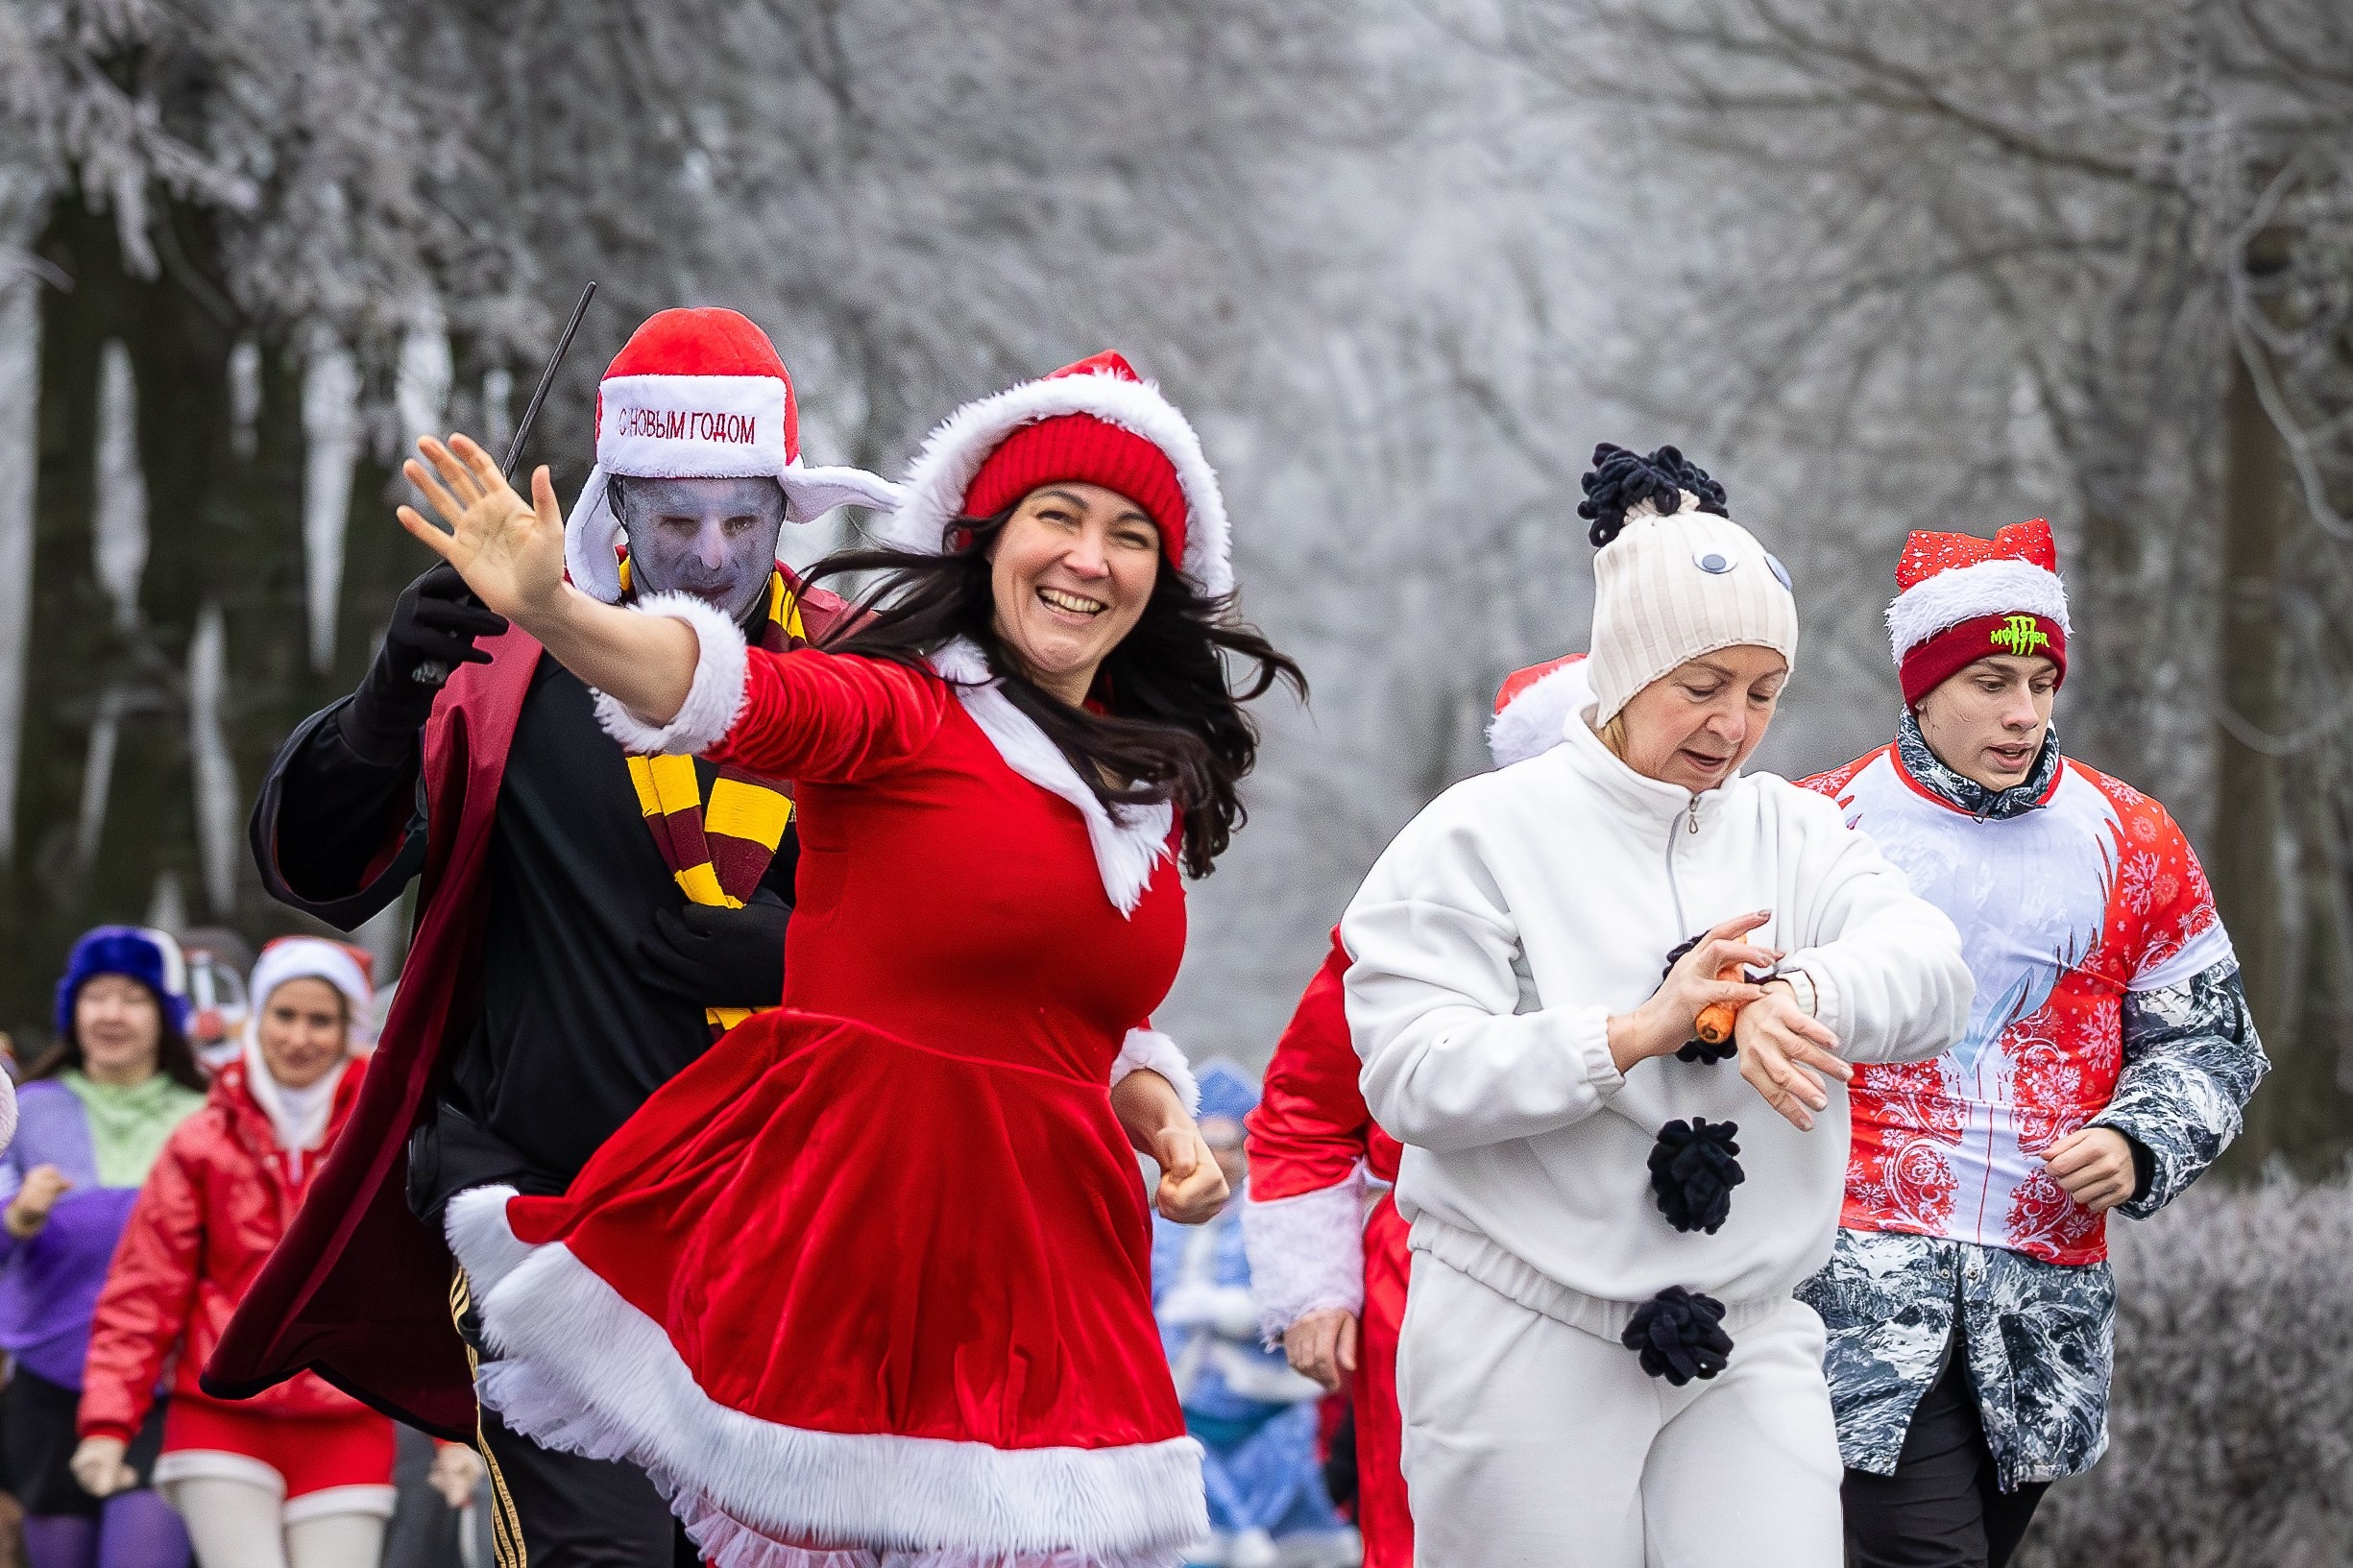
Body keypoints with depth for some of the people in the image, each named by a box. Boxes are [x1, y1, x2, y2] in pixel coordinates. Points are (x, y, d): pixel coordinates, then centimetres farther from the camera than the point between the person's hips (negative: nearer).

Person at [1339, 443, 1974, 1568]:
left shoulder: (1791, 833, 12)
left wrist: (1800, 996, -28)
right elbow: (1411, 1075, -13)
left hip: (1747, 1348, 4)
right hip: (1529, 1348, -4)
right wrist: (1635, 1033, -24)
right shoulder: (1485, 834, -2)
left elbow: (1930, 968, -6)